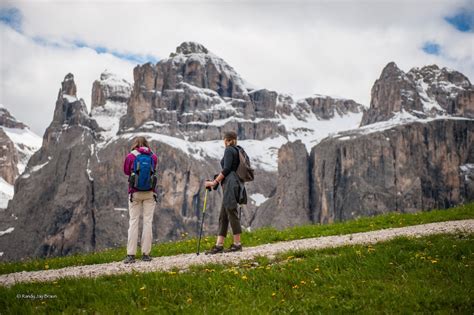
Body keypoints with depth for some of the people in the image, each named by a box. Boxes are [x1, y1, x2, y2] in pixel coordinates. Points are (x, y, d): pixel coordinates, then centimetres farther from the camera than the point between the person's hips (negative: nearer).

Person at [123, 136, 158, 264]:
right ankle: (146, 253, 3)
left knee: (133, 222, 3)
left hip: (135, 192, -1)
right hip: (150, 193, 1)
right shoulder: (154, 157, 2)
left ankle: (131, 254, 1)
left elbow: (126, 171, 10)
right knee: (147, 222, 3)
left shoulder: (130, 156, -3)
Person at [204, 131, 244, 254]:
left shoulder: (229, 150, -5)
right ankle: (219, 245, 7)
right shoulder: (236, 151, 22)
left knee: (232, 212, -7)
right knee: (223, 216, 7)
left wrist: (214, 182, -8)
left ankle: (237, 244, -5)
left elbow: (226, 169, -13)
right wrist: (217, 181, 24)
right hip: (230, 185, 9)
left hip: (230, 184, -9)